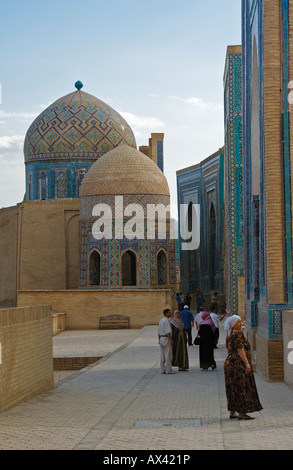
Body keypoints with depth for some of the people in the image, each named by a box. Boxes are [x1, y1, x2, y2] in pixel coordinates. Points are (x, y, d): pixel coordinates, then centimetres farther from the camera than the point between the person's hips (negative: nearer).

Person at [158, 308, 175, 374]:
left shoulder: (161, 320, 15)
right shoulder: (166, 320, -14)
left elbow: (159, 332, 18)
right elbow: (167, 331, -20)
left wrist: (159, 340, 22)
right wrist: (171, 340, -21)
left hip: (161, 339, 9)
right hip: (167, 338, -9)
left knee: (162, 355, 8)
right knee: (168, 355, -7)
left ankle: (162, 370, 10)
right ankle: (168, 370, -8)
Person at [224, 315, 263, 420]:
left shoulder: (230, 335, 14)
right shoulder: (238, 334, -14)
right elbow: (240, 350, -20)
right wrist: (247, 363, -21)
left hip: (229, 363, 10)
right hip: (238, 364, -10)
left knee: (233, 388, 11)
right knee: (242, 388, -6)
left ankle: (232, 412, 14)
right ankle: (242, 413, -6)